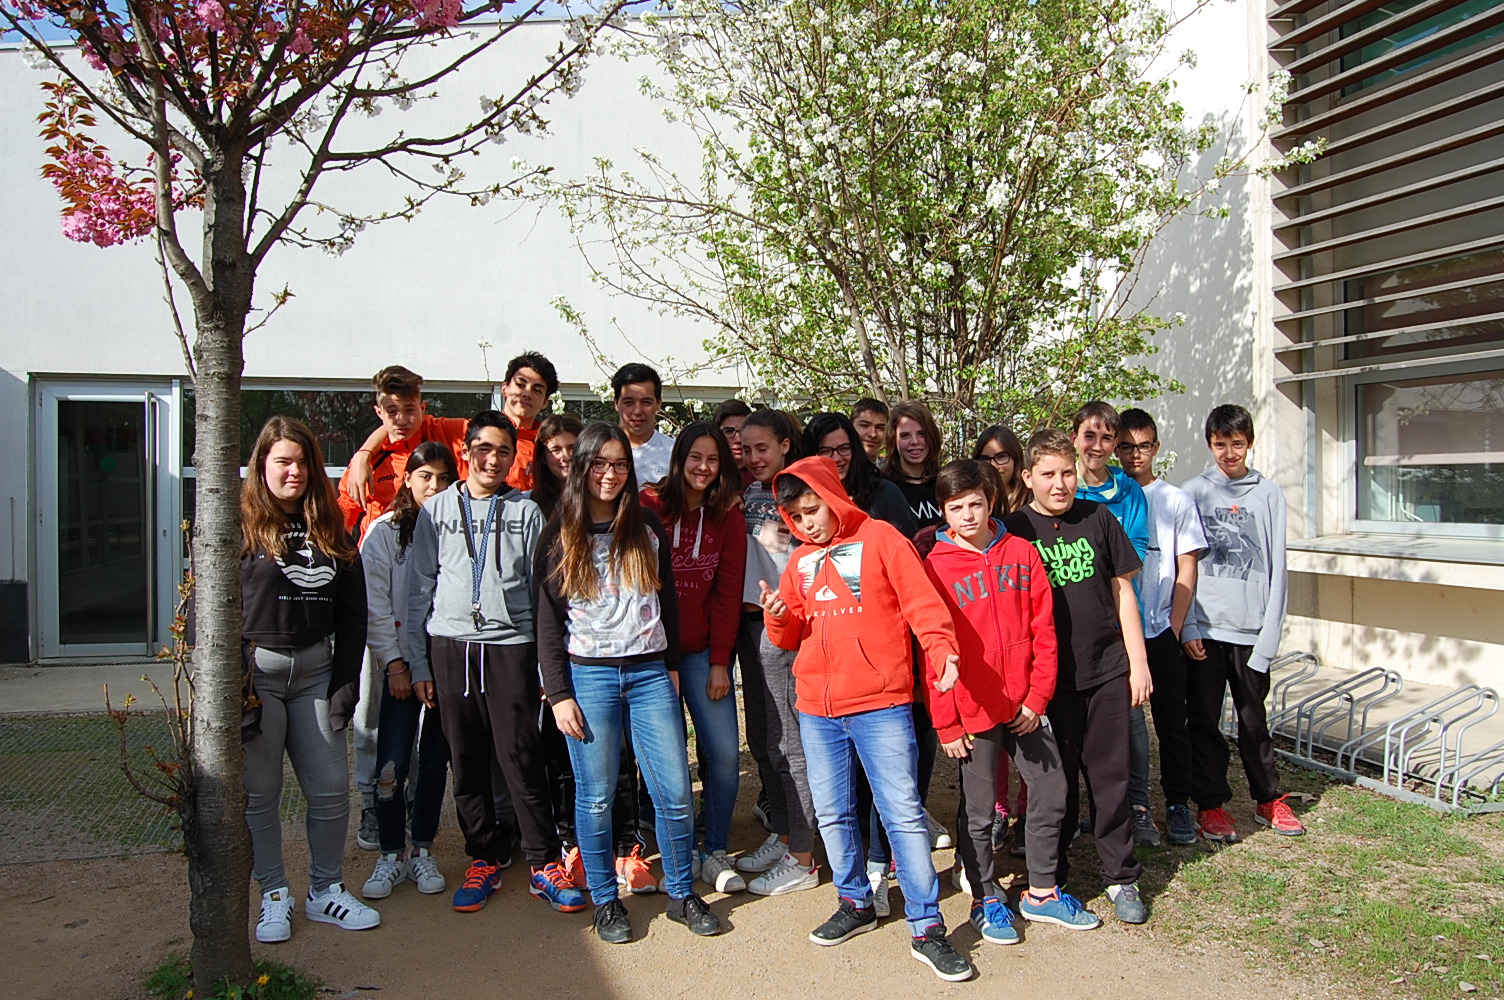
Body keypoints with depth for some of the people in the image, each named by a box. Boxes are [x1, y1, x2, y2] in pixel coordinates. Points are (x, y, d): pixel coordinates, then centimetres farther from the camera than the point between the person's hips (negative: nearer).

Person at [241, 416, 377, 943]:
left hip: (316, 671, 4)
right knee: (259, 792, 6)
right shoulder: (240, 525, -3)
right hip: (255, 669, -4)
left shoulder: (331, 529, 10)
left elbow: (353, 613, 10)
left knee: (332, 789, 6)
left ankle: (326, 890, 23)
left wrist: (346, 684, 3)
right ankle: (273, 895, 23)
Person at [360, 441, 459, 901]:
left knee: (435, 761, 8)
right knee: (392, 764, -6)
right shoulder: (385, 531, 2)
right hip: (402, 663, -1)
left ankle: (422, 852, 20)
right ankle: (391, 856, 9)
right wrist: (396, 664, -8)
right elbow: (375, 606, -2)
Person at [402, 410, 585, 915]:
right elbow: (420, 589, 11)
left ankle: (544, 863, 7)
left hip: (511, 646, -2)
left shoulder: (527, 512, 7)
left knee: (521, 757, -5)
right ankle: (484, 858, 21)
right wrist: (418, 661, 6)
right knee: (466, 761, 7)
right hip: (450, 647, 2)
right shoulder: (436, 510, 10)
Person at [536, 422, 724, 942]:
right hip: (588, 675, -2)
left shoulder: (648, 527, 9)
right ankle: (605, 901, 20)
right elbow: (548, 620, 1)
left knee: (675, 792, 1)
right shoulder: (560, 535, 3)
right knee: (596, 796, 3)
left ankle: (682, 894, 18)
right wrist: (558, 694, -4)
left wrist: (671, 665, 9)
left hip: (649, 673, 2)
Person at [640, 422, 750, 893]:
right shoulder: (649, 506, -2)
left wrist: (719, 661, -3)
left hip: (702, 650, 2)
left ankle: (714, 852, 12)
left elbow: (728, 592, 2)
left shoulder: (728, 515, 4)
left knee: (725, 752, -5)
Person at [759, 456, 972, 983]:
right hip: (816, 709, 6)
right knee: (833, 814, 13)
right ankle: (856, 904, 32)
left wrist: (942, 652, -26)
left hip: (880, 704, -5)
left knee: (904, 814, -4)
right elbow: (790, 637, 16)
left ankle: (926, 929, 6)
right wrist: (778, 617, -6)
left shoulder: (880, 538, -2)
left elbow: (921, 602, -9)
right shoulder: (799, 563, 13)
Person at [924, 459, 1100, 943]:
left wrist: (1037, 697, -2)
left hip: (1025, 705, 3)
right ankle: (986, 899, 26)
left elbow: (1043, 631, 4)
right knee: (978, 811, 7)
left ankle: (1043, 891, 29)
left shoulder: (1022, 553, 3)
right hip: (972, 710, -3)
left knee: (1052, 794, 10)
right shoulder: (935, 567, -5)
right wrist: (945, 723, -7)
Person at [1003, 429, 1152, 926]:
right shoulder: (1014, 530, -2)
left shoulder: (1097, 518, 4)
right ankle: (1050, 879, 23)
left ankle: (1121, 878, 23)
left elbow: (1122, 590, 8)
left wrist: (1138, 661, 4)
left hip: (1107, 670, 2)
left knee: (1111, 776, 8)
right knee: (1056, 779, 8)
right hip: (1050, 676, -1)